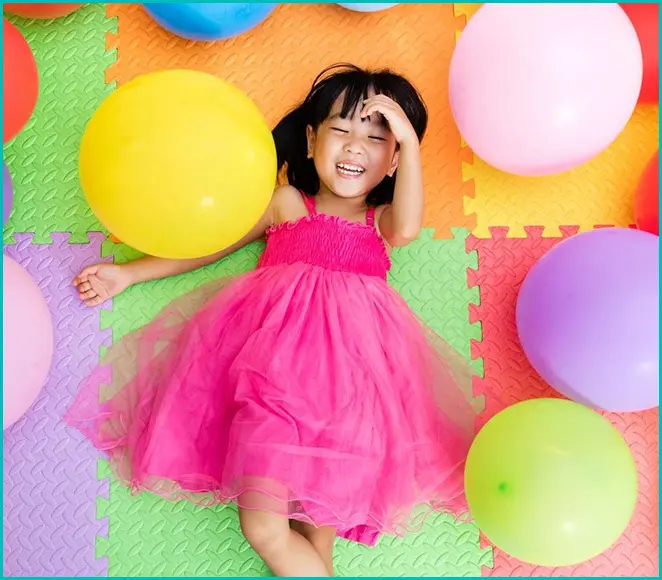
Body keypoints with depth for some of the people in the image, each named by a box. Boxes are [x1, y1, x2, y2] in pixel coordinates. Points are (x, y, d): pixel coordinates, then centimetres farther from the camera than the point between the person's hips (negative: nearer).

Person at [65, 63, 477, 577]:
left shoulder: (382, 221, 23)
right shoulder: (285, 203, 22)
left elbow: (407, 229, -2)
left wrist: (409, 138, -4)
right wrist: (127, 274, 25)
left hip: (352, 358, 1)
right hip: (274, 350, 0)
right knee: (263, 527, -14)